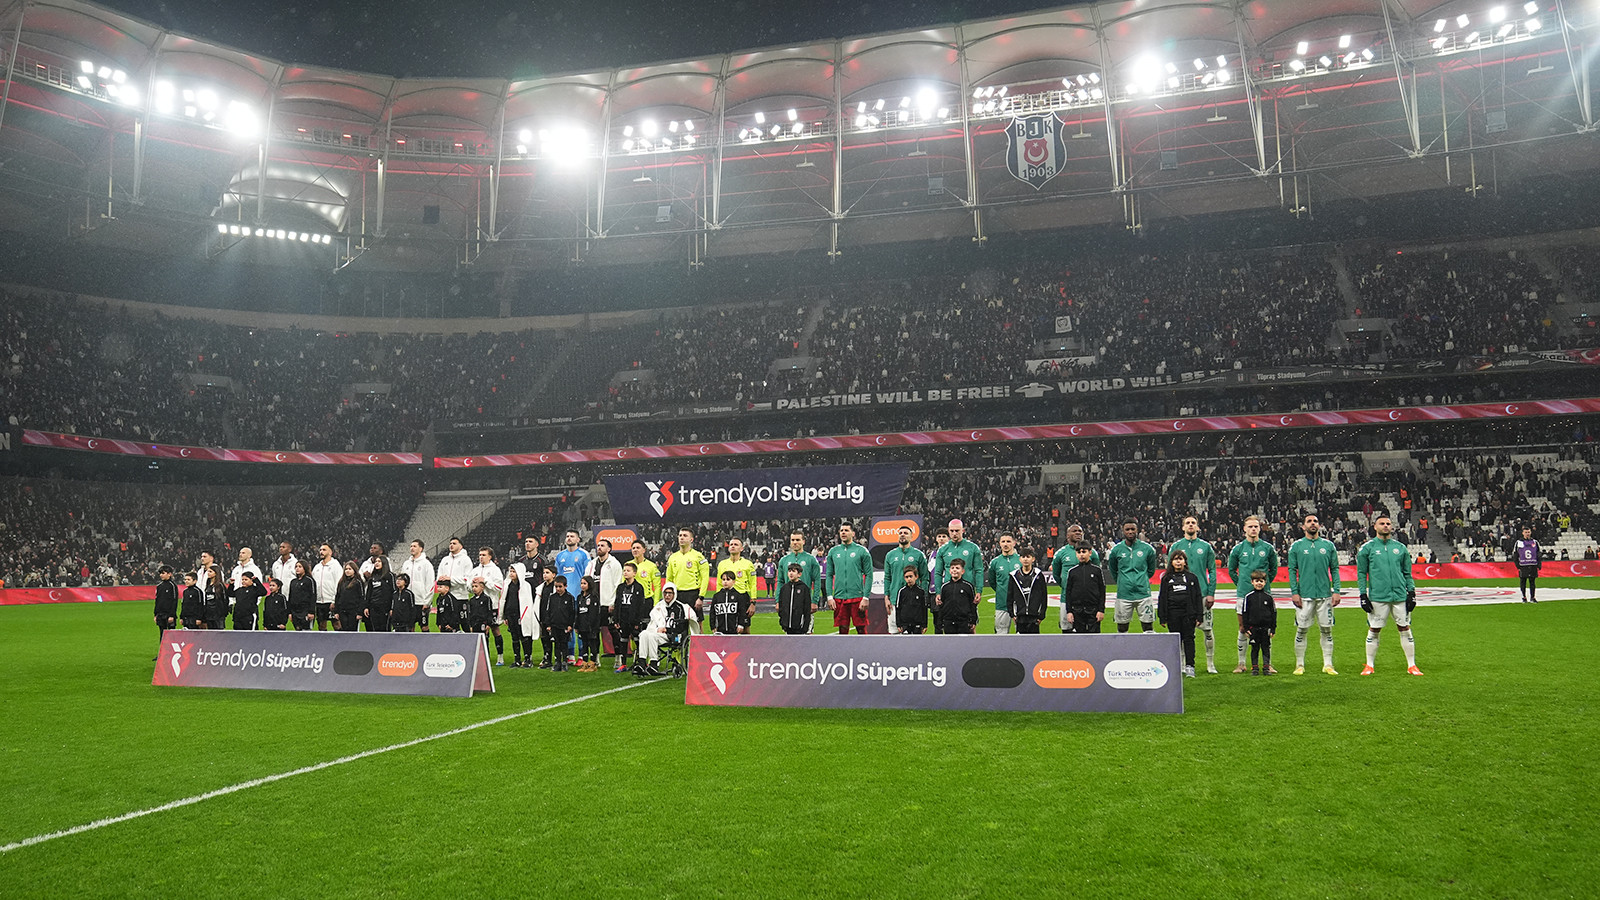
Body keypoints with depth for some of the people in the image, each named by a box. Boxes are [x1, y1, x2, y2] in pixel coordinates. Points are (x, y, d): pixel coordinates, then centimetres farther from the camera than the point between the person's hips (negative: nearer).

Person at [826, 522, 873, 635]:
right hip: (839, 598, 3)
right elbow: (829, 575, 11)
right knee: (843, 630, 7)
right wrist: (829, 596, 1)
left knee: (861, 629, -1)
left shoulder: (862, 551, 0)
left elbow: (869, 575, -2)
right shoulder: (833, 552, 10)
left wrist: (865, 597, -9)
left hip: (857, 597, -3)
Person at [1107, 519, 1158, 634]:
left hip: (1143, 593, 0)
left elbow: (1151, 570, 17)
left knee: (1148, 627, 0)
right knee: (1122, 629, 4)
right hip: (1123, 595, 0)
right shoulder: (1116, 550, 2)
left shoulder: (1147, 548, 2)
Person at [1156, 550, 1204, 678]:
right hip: (1172, 614, 1)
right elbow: (1162, 598, 9)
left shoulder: (1192, 577, 8)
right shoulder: (1167, 578, 9)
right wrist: (1162, 617, 3)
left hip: (1188, 613, -1)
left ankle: (1189, 666, 3)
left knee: (1189, 638, -2)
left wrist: (1198, 616, 0)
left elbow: (1198, 597, 7)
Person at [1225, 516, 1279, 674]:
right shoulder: (1238, 549, 5)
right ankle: (1241, 664, 9)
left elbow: (1274, 569, 17)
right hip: (1243, 594, 0)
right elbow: (1231, 570, 16)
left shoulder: (1268, 548, 5)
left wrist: (1265, 582, 10)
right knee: (1243, 629, 3)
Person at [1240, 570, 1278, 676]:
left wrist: (1273, 629, 4)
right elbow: (1245, 614, 3)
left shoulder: (1268, 597, 3)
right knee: (1255, 648, 5)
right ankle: (1254, 668, 11)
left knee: (1266, 647, 5)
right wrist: (1246, 628, -3)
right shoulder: (1248, 597, 1)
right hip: (1253, 627, -1)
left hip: (1266, 628, 1)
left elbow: (1273, 613, 7)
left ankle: (1266, 667, 13)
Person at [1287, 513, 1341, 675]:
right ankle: (1300, 665, 10)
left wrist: (1336, 591, 0)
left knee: (1327, 630, 4)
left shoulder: (1328, 545, 8)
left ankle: (1328, 665, 12)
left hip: (1325, 595, 2)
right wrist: (1294, 592, -5)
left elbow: (1335, 569, 9)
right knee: (1301, 630, 1)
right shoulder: (1296, 546, 3)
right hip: (1304, 595, -1)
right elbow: (1292, 570, 3)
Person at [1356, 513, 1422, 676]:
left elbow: (1407, 573, 15)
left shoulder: (1400, 547, 11)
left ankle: (1411, 666, 13)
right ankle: (1370, 666, 11)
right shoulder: (1367, 548, 3)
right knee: (1373, 631, 2)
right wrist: (1363, 595, -2)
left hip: (1400, 596, 2)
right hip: (1377, 597, -2)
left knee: (1405, 629, 5)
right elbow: (1361, 573, 4)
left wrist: (1411, 592, 7)